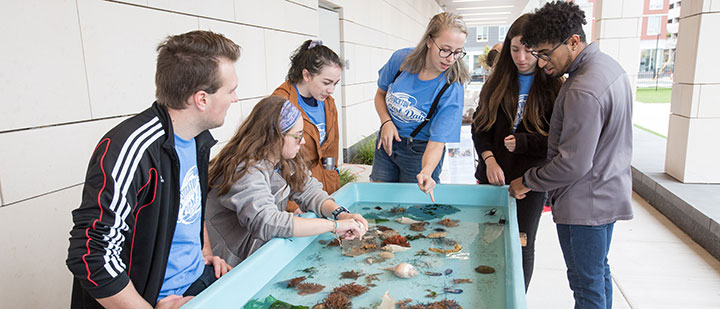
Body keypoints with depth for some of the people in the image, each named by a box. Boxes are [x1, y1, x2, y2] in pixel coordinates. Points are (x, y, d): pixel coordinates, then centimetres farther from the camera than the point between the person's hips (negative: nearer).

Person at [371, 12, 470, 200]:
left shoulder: (453, 90, -23)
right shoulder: (401, 59, -15)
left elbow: (437, 142, -26)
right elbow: (381, 94, 3)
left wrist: (426, 172, -45)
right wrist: (386, 122, -15)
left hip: (419, 151, -3)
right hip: (388, 141, 3)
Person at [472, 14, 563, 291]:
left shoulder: (554, 88, -6)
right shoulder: (498, 83, 5)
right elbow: (479, 127, 5)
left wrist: (521, 142, -15)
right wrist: (490, 159, -9)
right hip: (493, 175, 3)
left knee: (523, 245, 9)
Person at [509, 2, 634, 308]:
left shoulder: (583, 91, -28)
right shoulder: (609, 65, 6)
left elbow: (573, 164, -27)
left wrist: (527, 182, -12)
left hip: (585, 204, -10)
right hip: (609, 193, 10)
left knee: (586, 283, 5)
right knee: (599, 272, 24)